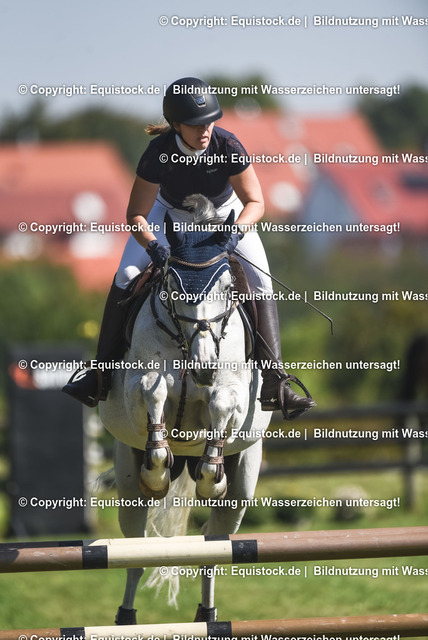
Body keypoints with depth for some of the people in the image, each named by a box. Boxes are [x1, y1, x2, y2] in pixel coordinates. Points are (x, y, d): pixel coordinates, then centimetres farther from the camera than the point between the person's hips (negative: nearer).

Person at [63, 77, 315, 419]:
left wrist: (236, 231, -45)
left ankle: (274, 384, -15)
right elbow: (136, 215, -25)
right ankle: (101, 376, -8)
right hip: (170, 213, 0)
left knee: (262, 283, -16)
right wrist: (152, 246, -44)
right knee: (126, 276, -16)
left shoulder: (228, 146, -33)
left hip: (226, 214, 0)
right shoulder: (158, 154, -33)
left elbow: (255, 202, -25)